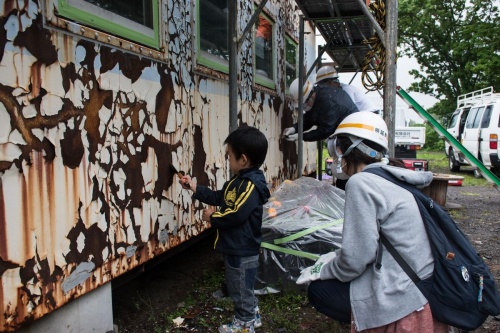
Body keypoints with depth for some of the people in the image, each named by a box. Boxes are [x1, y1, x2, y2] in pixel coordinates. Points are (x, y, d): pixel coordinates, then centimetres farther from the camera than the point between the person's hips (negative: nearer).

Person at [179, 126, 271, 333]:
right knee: (239, 287, 25)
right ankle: (251, 316, 42)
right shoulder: (238, 180, 8)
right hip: (234, 247, 10)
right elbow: (219, 198, 16)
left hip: (242, 250, -10)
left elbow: (236, 215, -31)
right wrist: (195, 188, 13)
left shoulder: (251, 185, -25)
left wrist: (213, 217, -16)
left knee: (241, 290, 9)